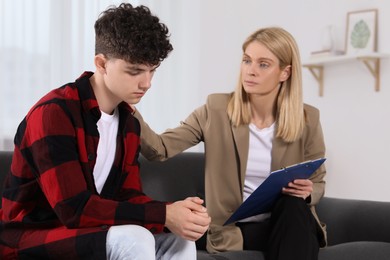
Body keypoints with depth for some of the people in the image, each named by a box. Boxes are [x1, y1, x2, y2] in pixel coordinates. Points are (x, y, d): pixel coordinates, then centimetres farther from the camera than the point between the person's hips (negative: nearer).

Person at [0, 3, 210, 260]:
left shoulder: (129, 122, 8)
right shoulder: (53, 113, -20)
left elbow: (128, 195, 3)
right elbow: (75, 209, -26)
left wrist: (174, 212, -19)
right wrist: (164, 215, -28)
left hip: (87, 236, 8)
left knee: (179, 238, -9)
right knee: (133, 239, -30)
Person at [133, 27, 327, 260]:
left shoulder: (307, 119, -2)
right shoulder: (216, 110, -4)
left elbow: (318, 184, 9)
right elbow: (160, 149, -12)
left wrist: (306, 192, -16)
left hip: (291, 222, 3)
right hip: (236, 229, -3)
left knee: (293, 205, -32)